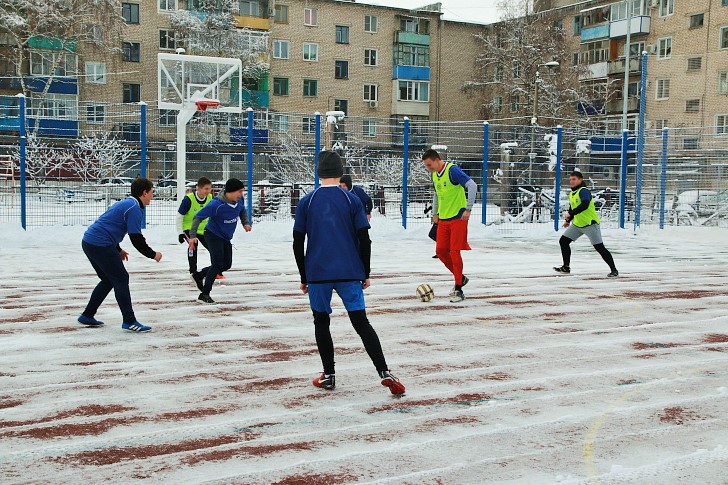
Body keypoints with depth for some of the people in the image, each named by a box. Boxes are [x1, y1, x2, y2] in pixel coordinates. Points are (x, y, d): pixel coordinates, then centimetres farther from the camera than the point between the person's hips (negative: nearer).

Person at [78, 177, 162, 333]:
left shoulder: (125, 204, 20)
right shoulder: (135, 208, -11)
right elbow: (136, 238, -16)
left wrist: (118, 250, 31)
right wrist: (153, 254, -4)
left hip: (89, 242, 10)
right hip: (101, 246, -10)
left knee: (108, 279, 19)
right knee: (121, 279, -5)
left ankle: (87, 316, 25)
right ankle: (129, 321, -4)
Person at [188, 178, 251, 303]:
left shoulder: (239, 200, -10)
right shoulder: (216, 204, -29)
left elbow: (243, 211, 13)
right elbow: (198, 217, -22)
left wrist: (246, 223, -5)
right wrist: (192, 235, -28)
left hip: (226, 238, 8)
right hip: (213, 235, -8)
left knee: (227, 265, 12)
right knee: (217, 264, -12)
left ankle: (199, 275, 30)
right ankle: (204, 294, -1)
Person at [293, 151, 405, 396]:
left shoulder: (306, 202, 2)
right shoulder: (352, 200, 0)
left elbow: (298, 244, 3)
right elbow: (364, 240, -2)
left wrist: (304, 278, 13)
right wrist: (365, 274, 9)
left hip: (316, 274, 0)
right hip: (350, 274, 0)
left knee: (321, 323, 16)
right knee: (362, 323, 3)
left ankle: (329, 375, 17)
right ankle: (385, 373, -6)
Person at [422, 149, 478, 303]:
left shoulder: (452, 170, -15)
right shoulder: (435, 174, 9)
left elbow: (472, 186, -21)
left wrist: (468, 209, -23)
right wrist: (435, 213, 22)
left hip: (458, 217, -8)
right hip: (443, 218, 8)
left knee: (454, 252, -8)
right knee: (440, 251, 5)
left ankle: (458, 290, 1)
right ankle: (460, 278, 25)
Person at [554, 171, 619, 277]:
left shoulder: (584, 191, -17)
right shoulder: (571, 194, 11)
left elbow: (585, 205, -33)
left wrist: (570, 214, -34)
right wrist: (568, 220, 29)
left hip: (590, 224, -9)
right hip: (577, 224, 9)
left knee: (600, 248, -8)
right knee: (563, 241, 4)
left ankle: (614, 270, 1)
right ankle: (566, 267, 15)